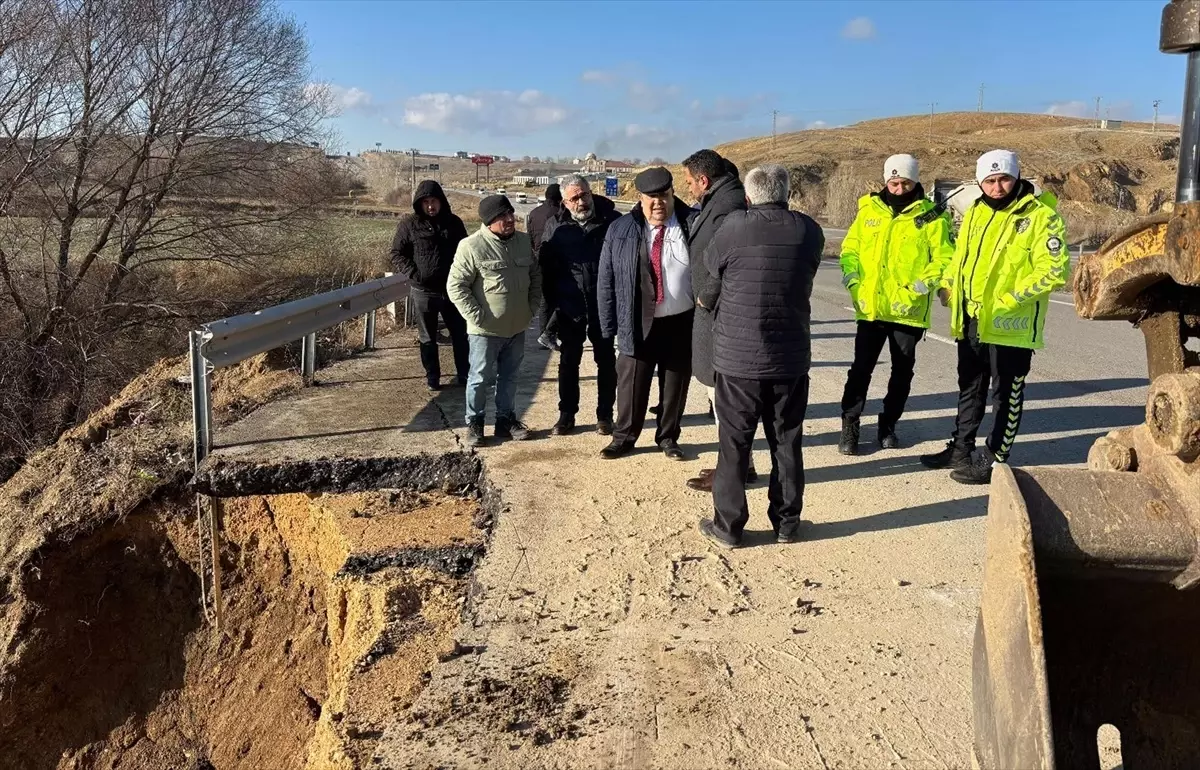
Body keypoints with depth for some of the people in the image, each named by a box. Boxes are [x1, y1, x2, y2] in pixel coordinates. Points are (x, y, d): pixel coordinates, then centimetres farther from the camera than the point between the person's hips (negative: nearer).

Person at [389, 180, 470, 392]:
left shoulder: (453, 223, 3)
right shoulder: (409, 225, -4)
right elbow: (397, 255, -1)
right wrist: (414, 273, -16)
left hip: (452, 290, 2)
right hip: (424, 291, -2)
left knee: (461, 335, 9)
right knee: (428, 339, 10)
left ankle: (464, 375, 23)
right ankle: (432, 377, 22)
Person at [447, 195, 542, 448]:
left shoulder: (524, 242, 2)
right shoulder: (471, 246, -16)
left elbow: (536, 277, 15)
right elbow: (456, 286, -14)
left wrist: (532, 307, 7)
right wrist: (477, 317, -17)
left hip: (517, 328, 5)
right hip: (486, 330, -5)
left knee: (509, 377, 16)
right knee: (481, 378, 5)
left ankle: (506, 420, 30)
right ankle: (474, 423, 21)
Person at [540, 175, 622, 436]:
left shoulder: (612, 220, -7)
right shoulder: (556, 225, -2)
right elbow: (547, 266, 4)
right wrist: (551, 303, 0)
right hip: (569, 306, 1)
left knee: (606, 360, 10)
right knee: (568, 361, 11)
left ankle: (604, 415, 22)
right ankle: (566, 414, 23)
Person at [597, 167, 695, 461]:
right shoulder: (620, 230, -2)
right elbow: (606, 280, 1)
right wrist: (610, 325, -1)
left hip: (681, 323, 0)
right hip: (638, 323, 0)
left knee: (675, 385, 13)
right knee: (631, 384, 8)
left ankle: (668, 438, 31)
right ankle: (623, 438, 26)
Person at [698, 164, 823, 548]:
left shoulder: (735, 226, -11)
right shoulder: (809, 231, -2)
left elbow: (710, 268, 1)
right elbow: (805, 279, 7)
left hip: (738, 357, -3)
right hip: (792, 356, 3)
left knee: (734, 445, 7)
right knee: (787, 442, 14)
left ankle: (727, 526, 15)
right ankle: (787, 523, 24)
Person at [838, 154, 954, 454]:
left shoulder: (931, 218, -1)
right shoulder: (869, 210, 5)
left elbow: (944, 258, -2)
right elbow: (850, 247, 11)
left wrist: (925, 283, -18)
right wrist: (851, 276, -5)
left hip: (909, 310, -1)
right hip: (870, 306, 1)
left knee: (902, 371, 10)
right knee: (861, 368, 3)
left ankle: (888, 424, 26)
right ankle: (850, 426, 12)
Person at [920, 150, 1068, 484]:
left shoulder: (1041, 215, -11)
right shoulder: (975, 213, 10)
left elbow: (1053, 269, -17)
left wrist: (1012, 298, -23)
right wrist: (949, 285, 5)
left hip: (1010, 324, -7)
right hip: (972, 320, 7)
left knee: (1007, 394, 5)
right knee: (970, 387, 19)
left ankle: (993, 460, 13)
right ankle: (961, 449, 33)